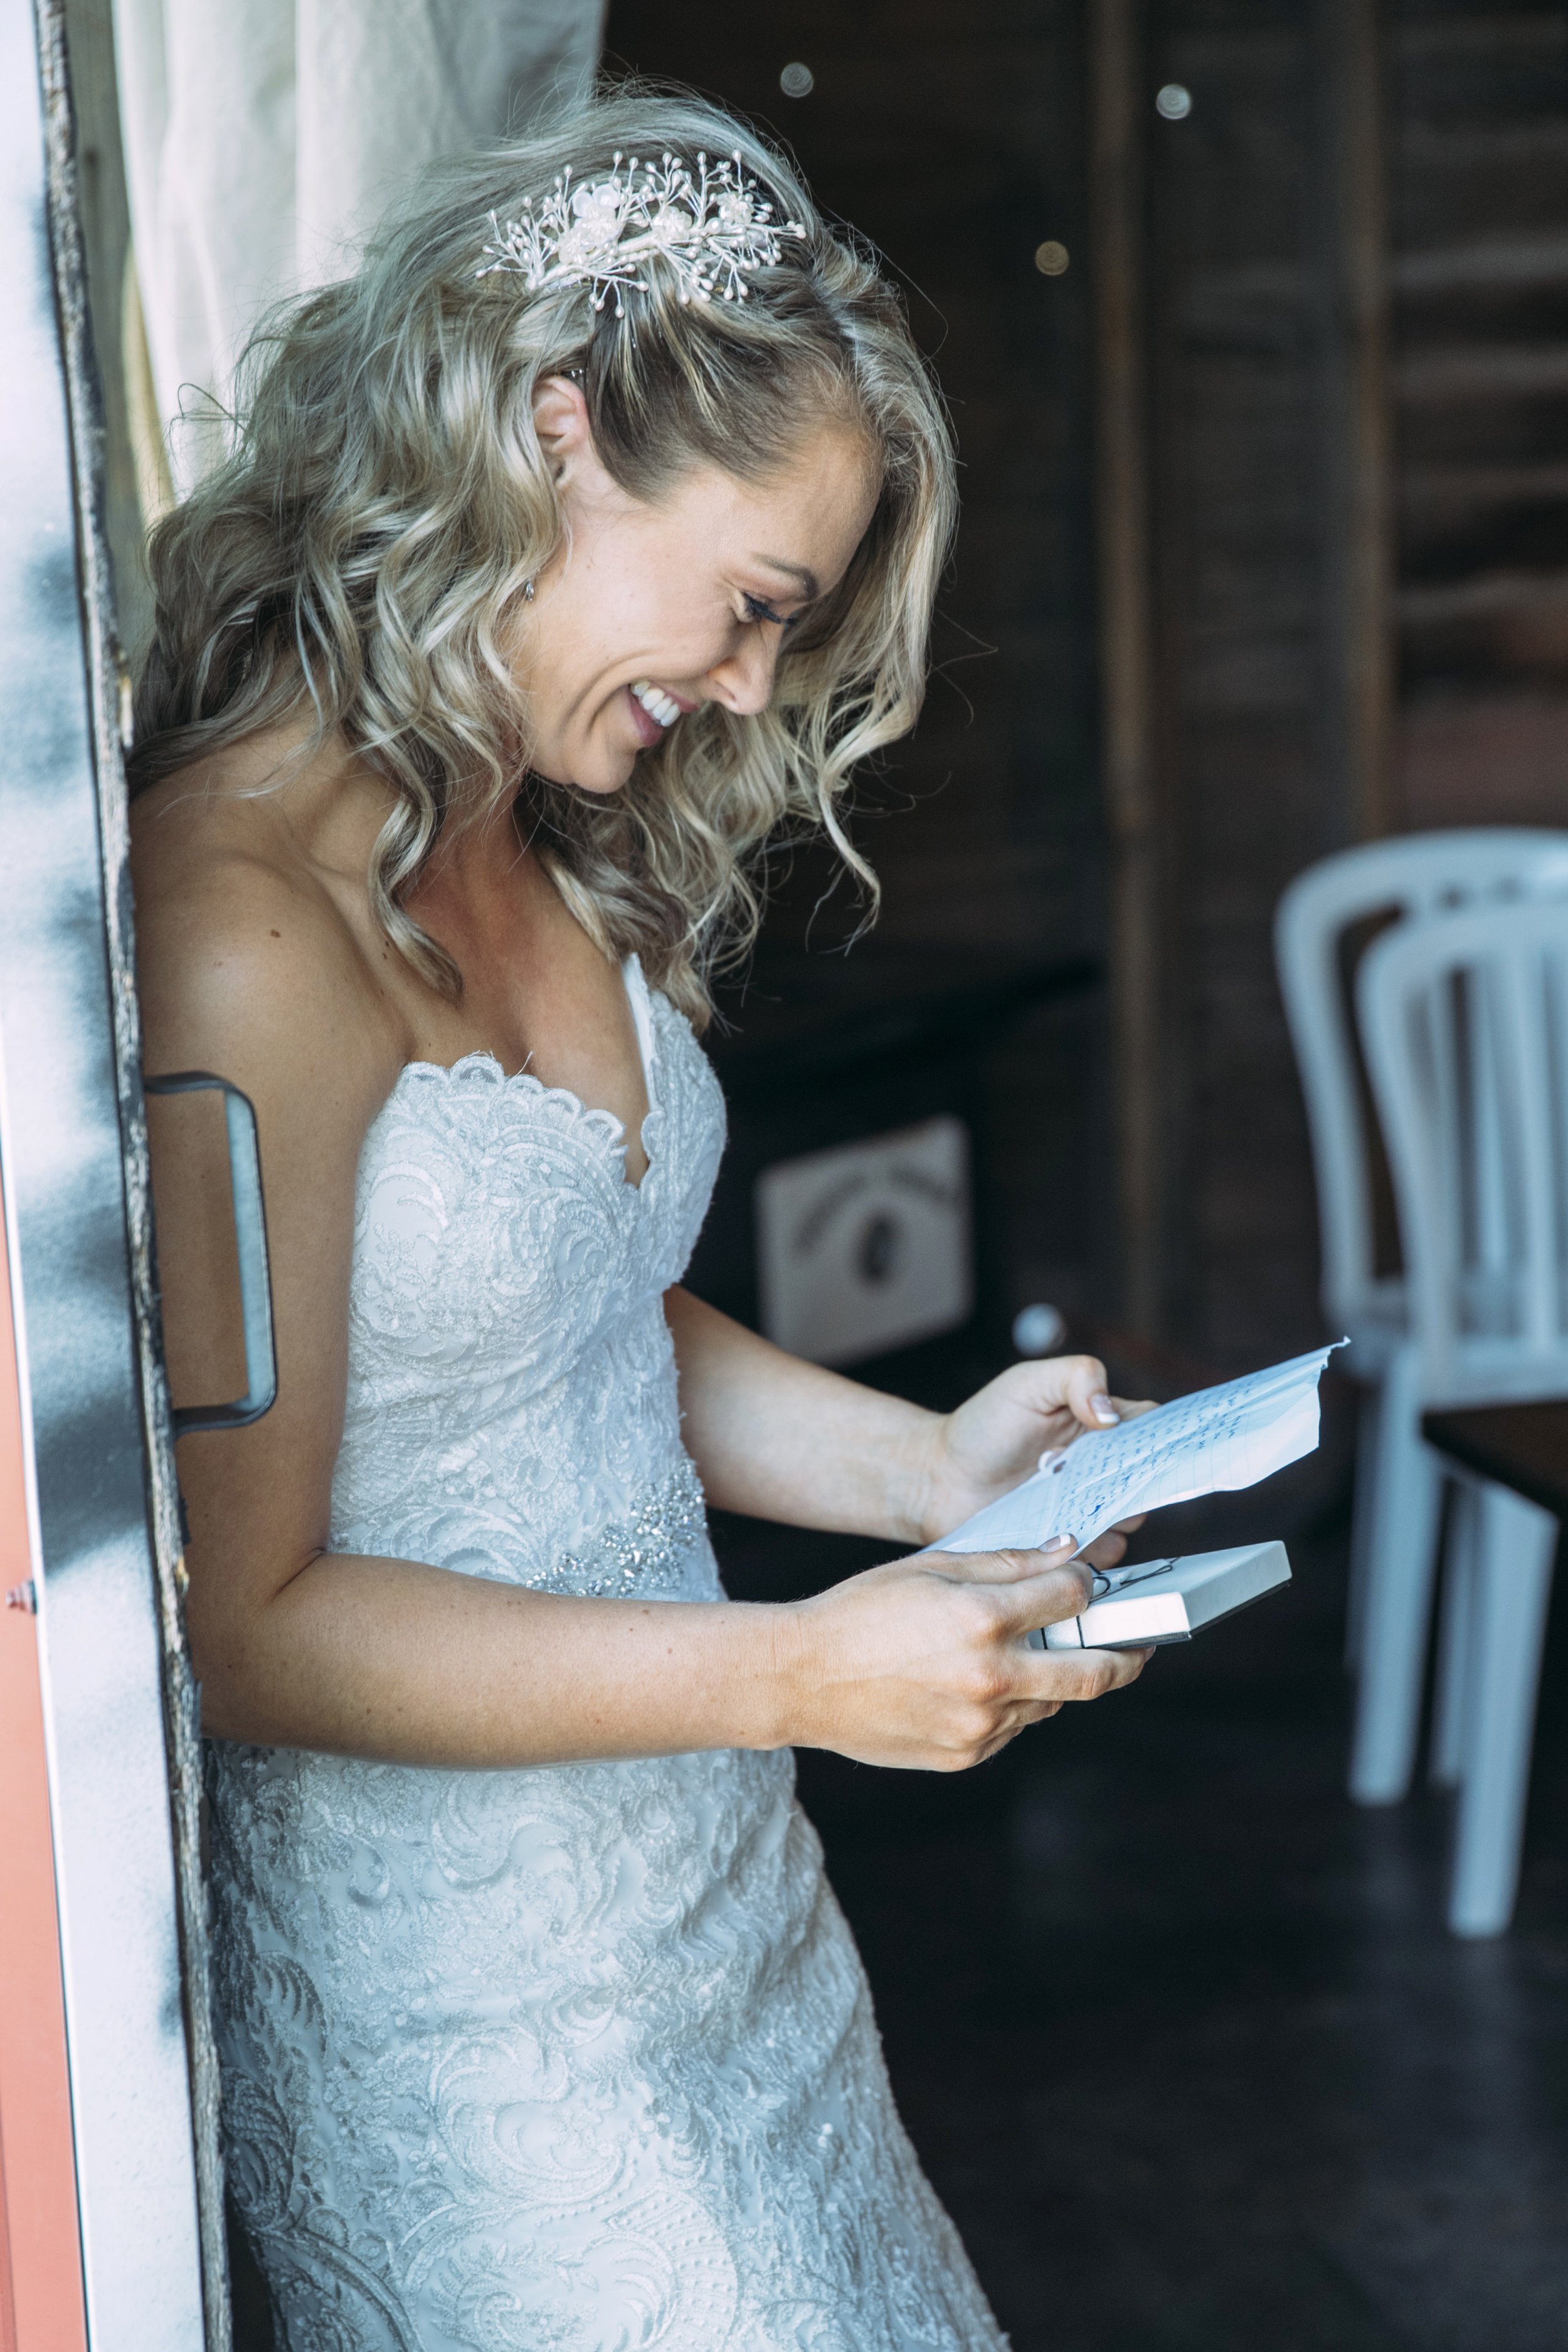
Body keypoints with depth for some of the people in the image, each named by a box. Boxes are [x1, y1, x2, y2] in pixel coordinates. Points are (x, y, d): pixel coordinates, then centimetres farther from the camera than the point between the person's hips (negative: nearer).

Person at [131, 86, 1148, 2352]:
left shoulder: (546, 861, 4)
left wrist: (923, 1464, -2)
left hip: (710, 1887, 9)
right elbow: (231, 1618, -23)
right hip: (455, 1978, -9)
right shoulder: (241, 934, -25)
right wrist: (796, 1677, -23)